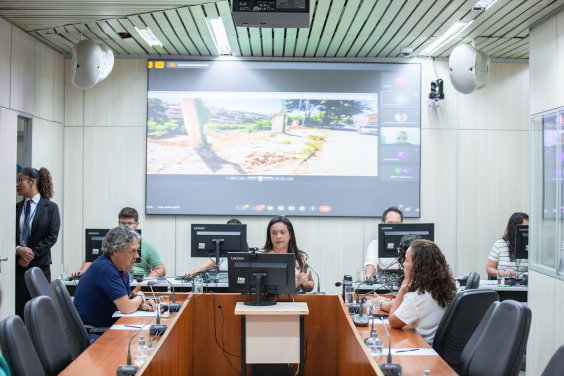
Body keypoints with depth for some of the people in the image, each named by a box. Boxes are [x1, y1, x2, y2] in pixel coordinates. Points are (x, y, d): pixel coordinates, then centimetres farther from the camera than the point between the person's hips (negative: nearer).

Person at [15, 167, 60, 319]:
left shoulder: (50, 207, 1)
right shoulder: (16, 208, 10)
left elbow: (52, 236, -5)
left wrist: (32, 254, -12)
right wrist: (18, 249, -12)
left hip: (40, 265, -2)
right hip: (18, 266, 2)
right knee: (19, 309, -1)